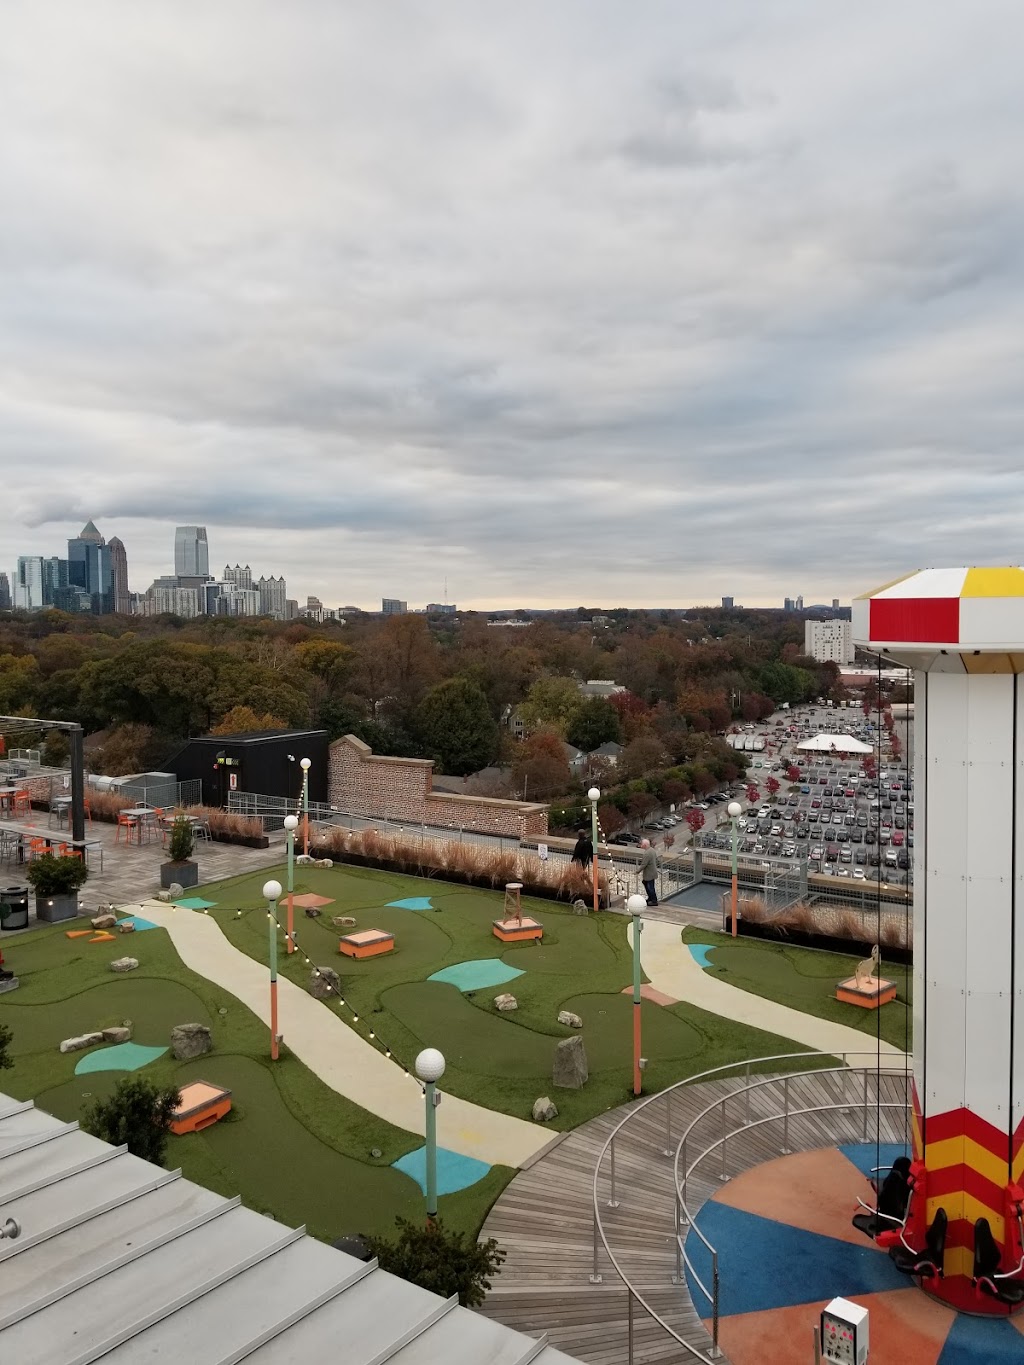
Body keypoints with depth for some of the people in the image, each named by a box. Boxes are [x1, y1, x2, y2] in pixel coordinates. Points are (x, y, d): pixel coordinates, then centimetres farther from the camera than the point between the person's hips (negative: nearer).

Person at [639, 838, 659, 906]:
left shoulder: (647, 853, -28)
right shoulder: (652, 850, 2)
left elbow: (643, 865, -25)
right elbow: (656, 859, 12)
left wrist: (638, 871, -12)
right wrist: (655, 867, 24)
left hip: (649, 874, -10)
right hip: (653, 871, 10)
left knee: (650, 887, 5)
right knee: (645, 883, 24)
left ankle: (654, 901, 19)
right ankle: (650, 898, 35)